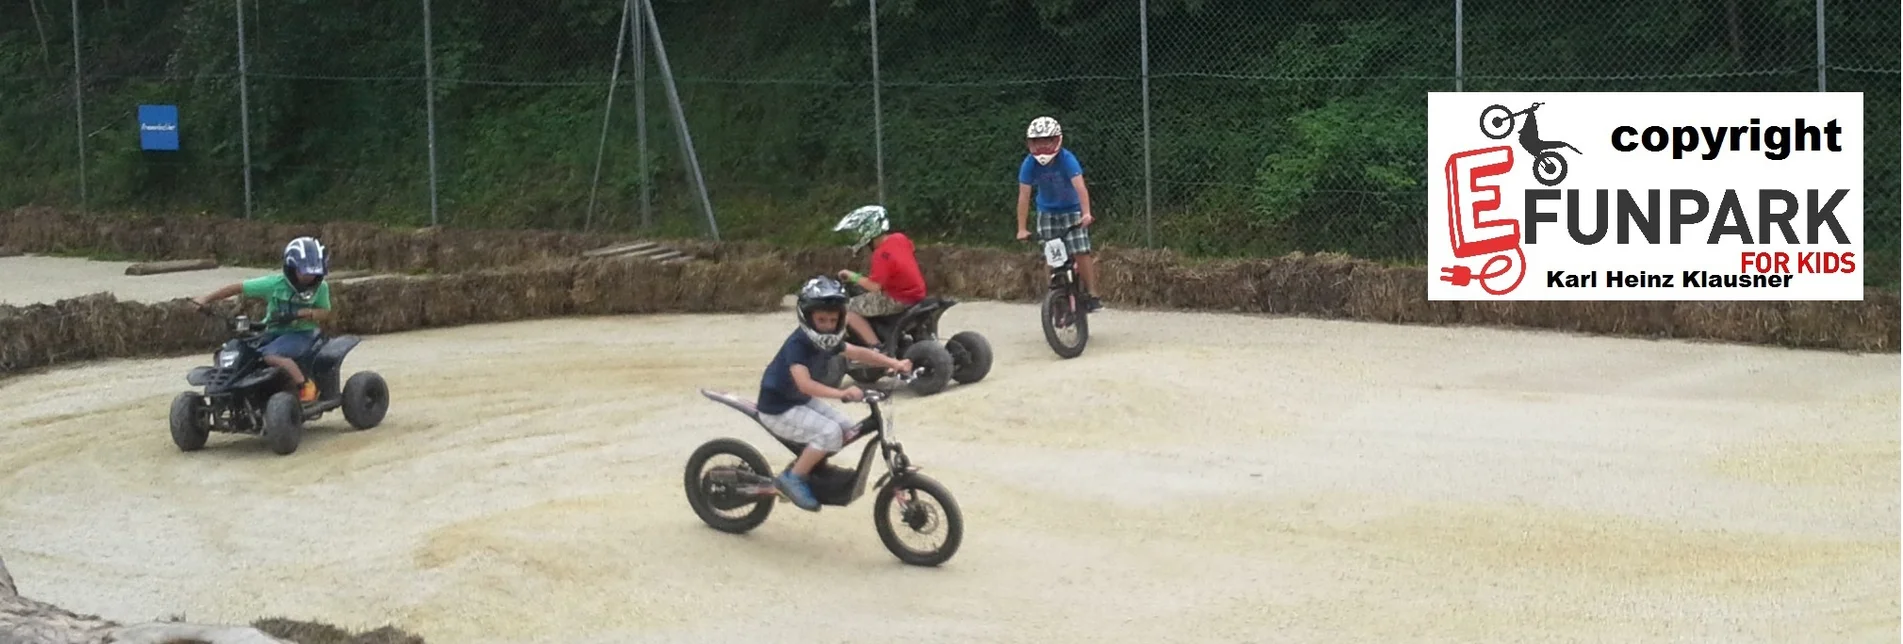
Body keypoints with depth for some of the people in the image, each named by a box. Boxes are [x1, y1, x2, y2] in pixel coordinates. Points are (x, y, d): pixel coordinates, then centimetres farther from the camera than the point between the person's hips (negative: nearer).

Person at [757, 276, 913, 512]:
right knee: (830, 432, -24)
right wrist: (842, 393, -54)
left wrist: (895, 364, -16)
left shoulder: (828, 340, -2)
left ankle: (805, 464, 16)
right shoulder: (798, 344, -28)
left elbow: (859, 353, -2)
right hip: (778, 409, -9)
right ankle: (792, 478, -11)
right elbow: (804, 383, -42)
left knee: (848, 430, 2)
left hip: (803, 401, 9)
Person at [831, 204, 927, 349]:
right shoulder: (900, 239, 2)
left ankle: (876, 348, -12)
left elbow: (874, 286, -29)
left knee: (847, 310, -8)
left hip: (899, 301, -9)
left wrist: (852, 276, -13)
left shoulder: (882, 253, -23)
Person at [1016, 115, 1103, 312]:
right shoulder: (1029, 164, -20)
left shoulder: (1066, 159, -27)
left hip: (1072, 209, -3)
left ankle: (1092, 294, -4)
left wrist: (1086, 213, -51)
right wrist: (1021, 228, -22)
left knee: (1081, 252, -13)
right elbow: (1024, 196, -19)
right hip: (1047, 212, 3)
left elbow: (1080, 187, -37)